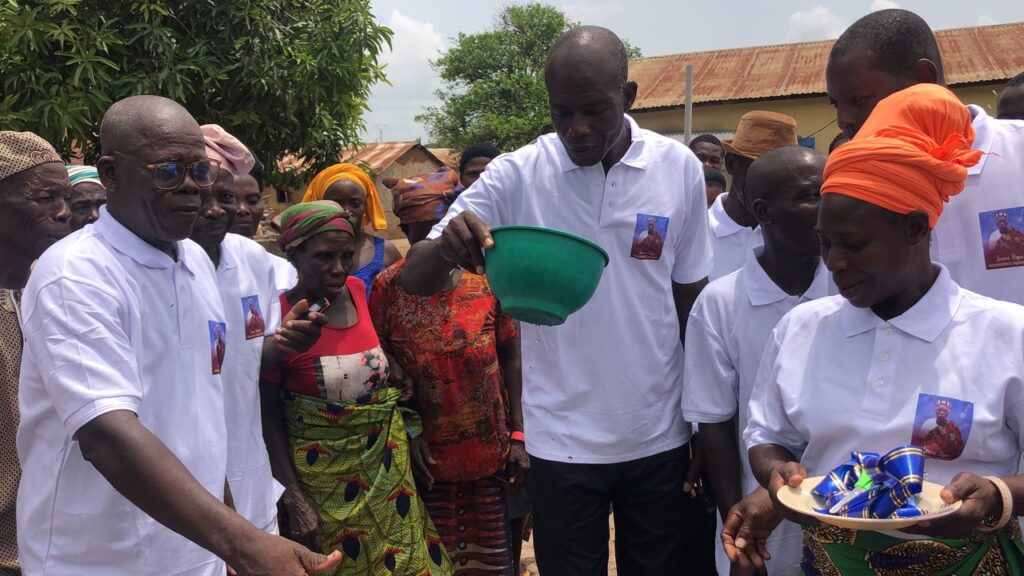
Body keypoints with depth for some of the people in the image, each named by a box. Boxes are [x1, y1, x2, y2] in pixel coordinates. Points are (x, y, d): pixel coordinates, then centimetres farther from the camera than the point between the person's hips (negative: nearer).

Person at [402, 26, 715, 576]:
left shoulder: (680, 169, -5)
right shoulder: (515, 175, -9)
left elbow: (692, 303, 4)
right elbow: (414, 279, -10)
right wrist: (446, 248, -33)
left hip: (660, 437, 1)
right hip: (562, 442, -1)